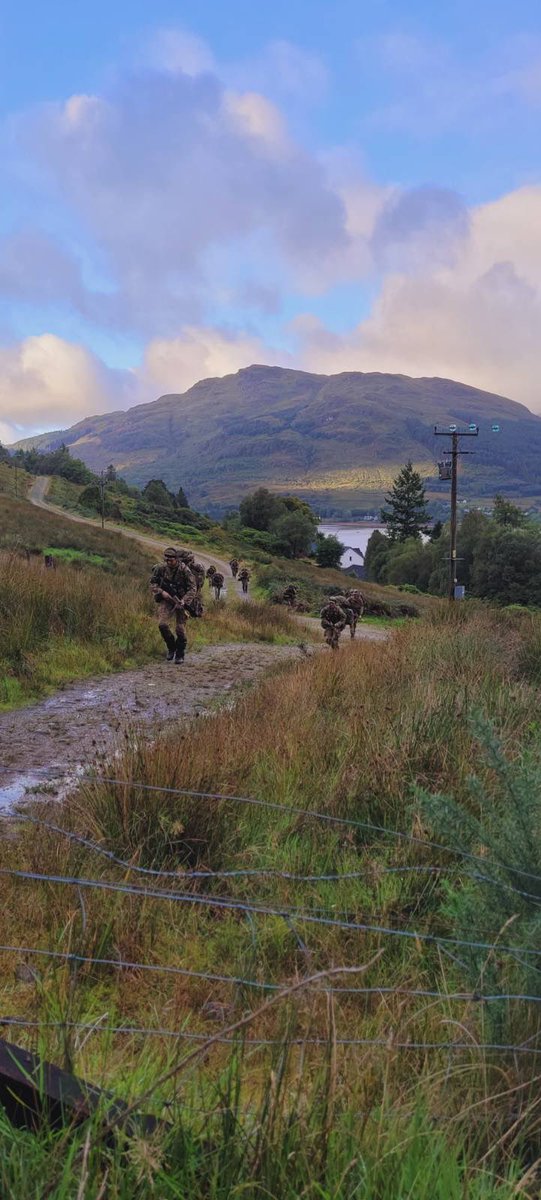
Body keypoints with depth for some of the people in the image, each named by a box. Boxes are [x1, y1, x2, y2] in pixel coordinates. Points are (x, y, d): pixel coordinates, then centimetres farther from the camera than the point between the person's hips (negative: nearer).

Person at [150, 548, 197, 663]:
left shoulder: (184, 570, -15)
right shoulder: (160, 568, -7)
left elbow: (192, 588, -12)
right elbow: (153, 582, 5)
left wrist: (184, 601, -24)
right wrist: (161, 592, -12)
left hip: (180, 601, -2)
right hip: (166, 600, 2)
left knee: (180, 629, -3)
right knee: (162, 624, -16)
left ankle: (180, 654, 15)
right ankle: (171, 647, 9)